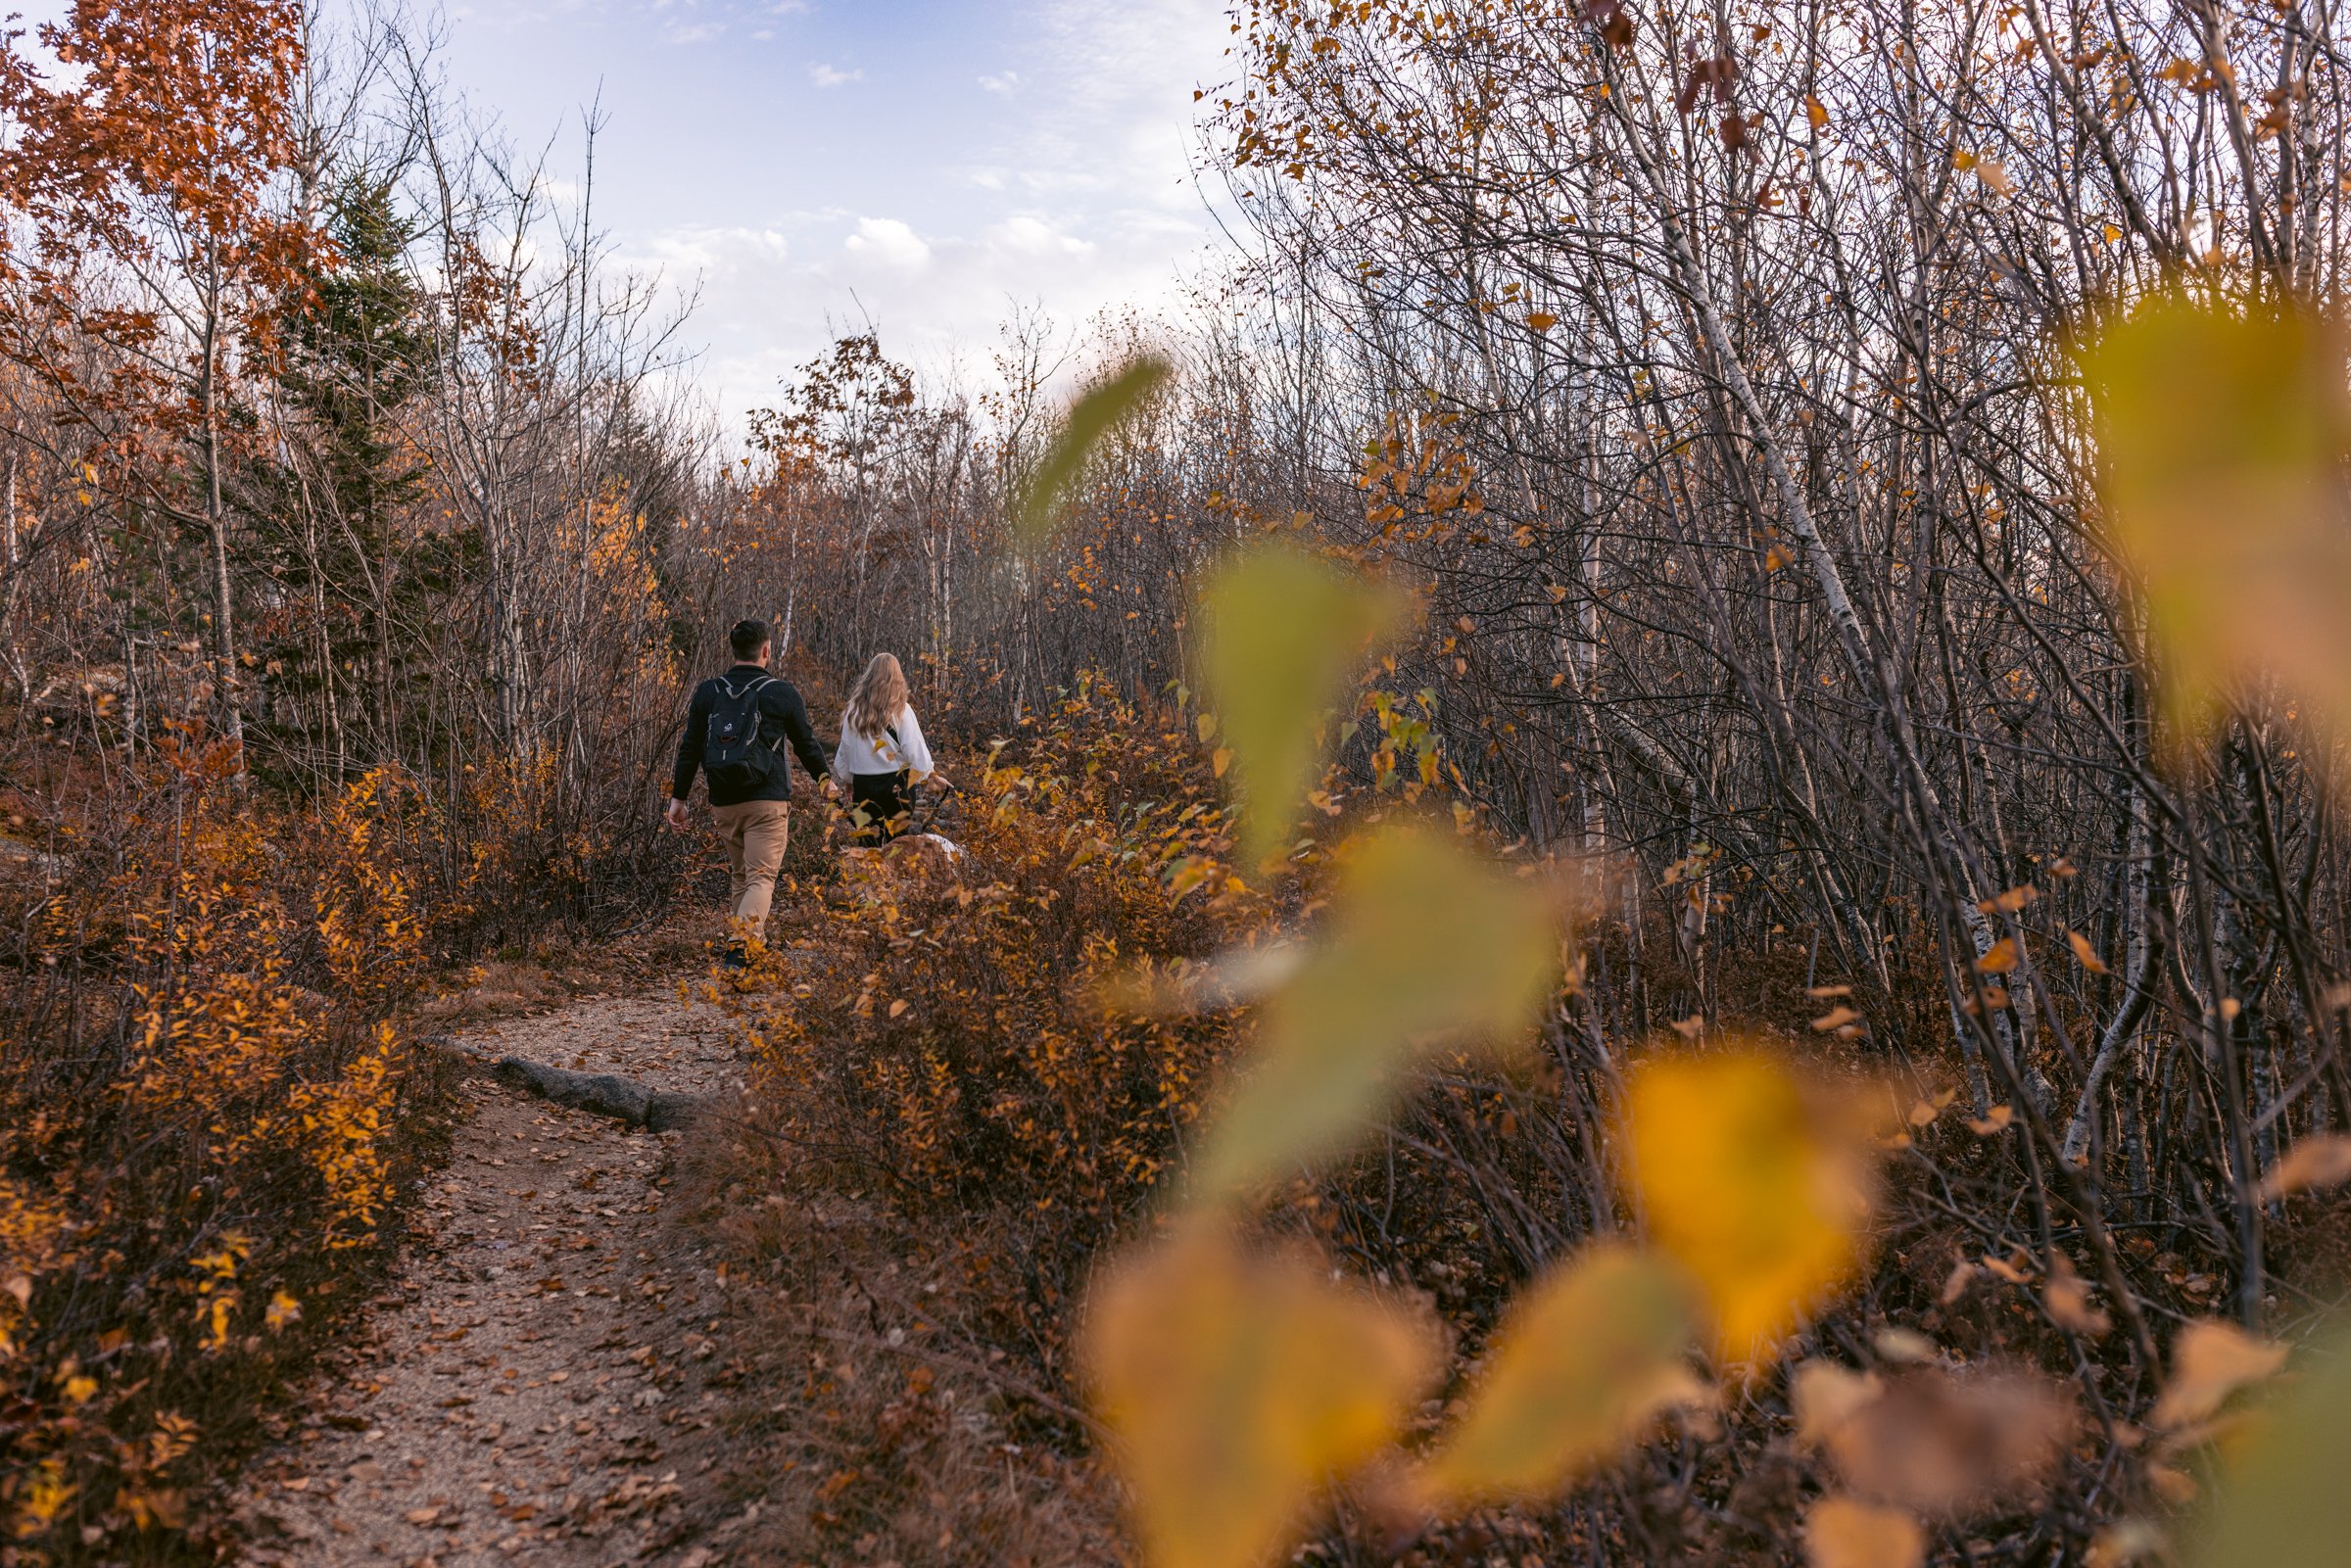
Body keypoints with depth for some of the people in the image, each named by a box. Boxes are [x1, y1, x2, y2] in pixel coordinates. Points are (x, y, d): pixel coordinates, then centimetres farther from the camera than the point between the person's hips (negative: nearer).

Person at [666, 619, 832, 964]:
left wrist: (678, 797, 11)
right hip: (767, 800, -4)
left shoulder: (708, 691, 6)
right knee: (762, 877, -5)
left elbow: (690, 748, 6)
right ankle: (741, 946, -24)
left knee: (740, 876, 18)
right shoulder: (783, 693, -2)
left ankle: (747, 948, 20)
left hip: (724, 803, 4)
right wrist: (826, 780, 24)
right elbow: (806, 744, 8)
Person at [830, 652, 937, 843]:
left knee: (868, 843, 9)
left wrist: (846, 778, 23)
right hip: (896, 785, -2)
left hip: (863, 784, 2)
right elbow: (915, 750, -12)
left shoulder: (855, 709, 0)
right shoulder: (901, 710, -10)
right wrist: (927, 770, 8)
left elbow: (844, 749, 7)